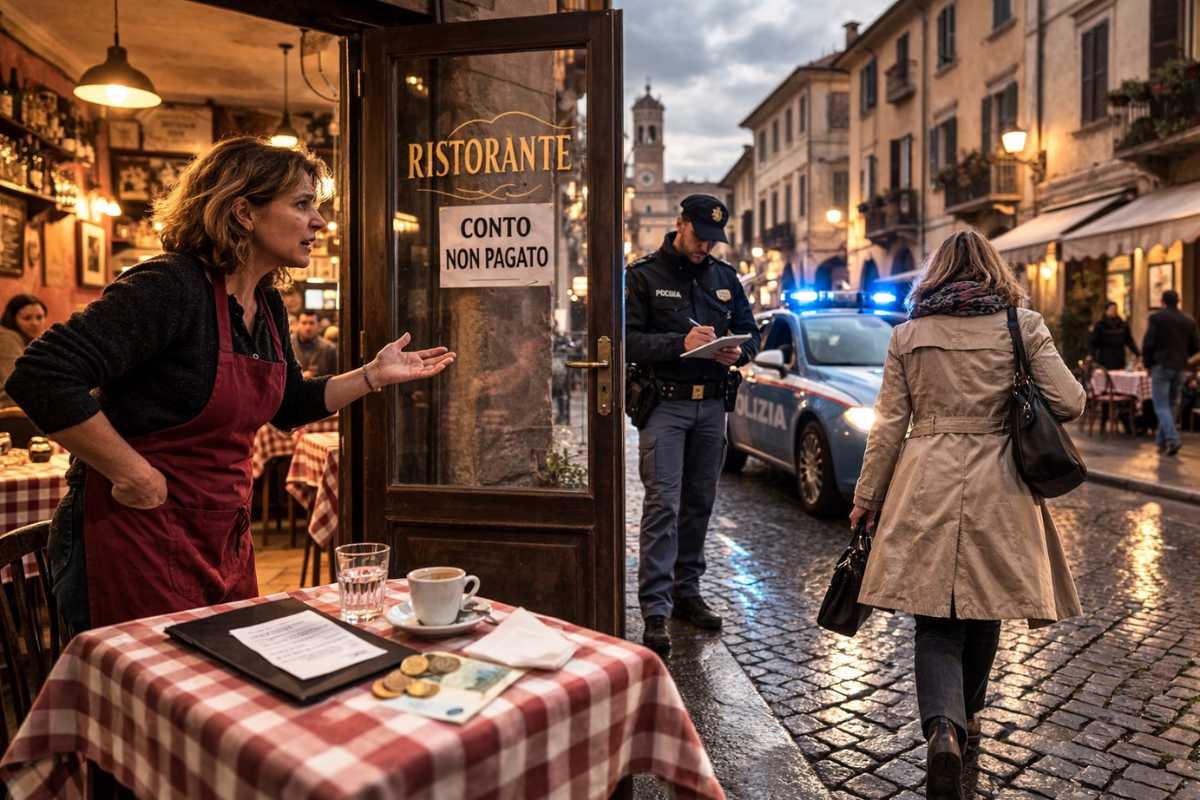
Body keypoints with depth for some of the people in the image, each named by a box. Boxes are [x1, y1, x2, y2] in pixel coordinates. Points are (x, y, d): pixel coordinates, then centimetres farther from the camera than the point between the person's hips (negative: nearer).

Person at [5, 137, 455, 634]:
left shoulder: (267, 305, 6)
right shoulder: (171, 287, -21)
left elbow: (287, 405, 18)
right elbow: (41, 377, -26)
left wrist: (375, 374, 8)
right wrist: (135, 475, -22)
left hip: (226, 541, 8)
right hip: (140, 538, -8)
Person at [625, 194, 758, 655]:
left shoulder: (725, 277, 14)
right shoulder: (643, 275, 0)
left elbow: (750, 332, 18)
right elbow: (628, 339, -9)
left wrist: (739, 353, -6)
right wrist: (680, 343, -22)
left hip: (712, 406, 5)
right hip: (664, 405, -5)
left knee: (699, 504, 10)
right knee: (663, 504, -11)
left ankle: (686, 592, 23)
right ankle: (656, 609, -7)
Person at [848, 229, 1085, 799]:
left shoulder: (907, 334, 3)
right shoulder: (1022, 324, 1)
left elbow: (889, 425, 2)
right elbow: (1069, 404, -2)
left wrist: (866, 499, 8)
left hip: (926, 487, 0)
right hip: (997, 490, 1)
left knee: (936, 622, 5)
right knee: (982, 610, 19)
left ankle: (943, 727, -16)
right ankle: (965, 716, 36)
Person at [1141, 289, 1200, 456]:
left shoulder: (1156, 318, -7)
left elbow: (1148, 343, -11)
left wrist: (1148, 364, 1)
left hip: (1161, 366, -5)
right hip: (1180, 368, 5)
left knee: (1161, 406, -6)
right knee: (1170, 405, 14)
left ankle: (1173, 439, -21)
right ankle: (1162, 441, 19)